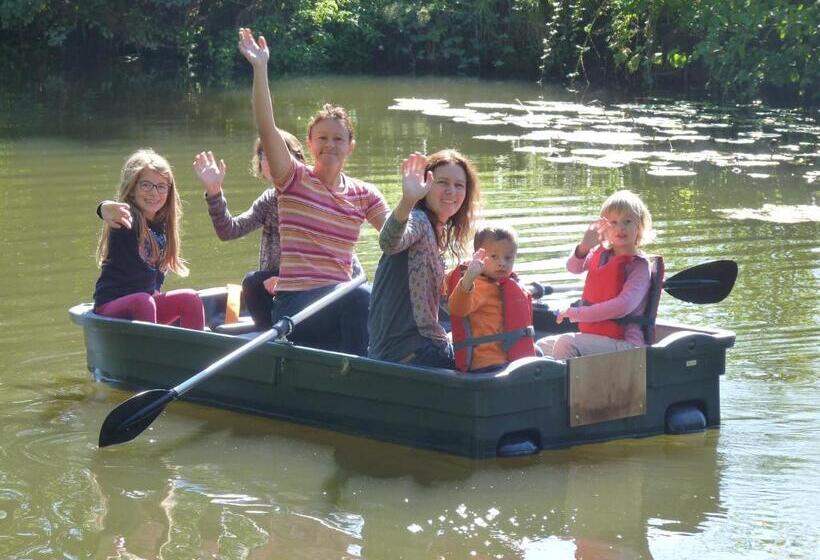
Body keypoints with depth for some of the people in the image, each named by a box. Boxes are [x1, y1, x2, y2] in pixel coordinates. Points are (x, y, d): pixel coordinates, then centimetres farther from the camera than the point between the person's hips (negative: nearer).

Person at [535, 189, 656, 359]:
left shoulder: (639, 265, -9)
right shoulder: (600, 254, 13)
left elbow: (623, 306, -23)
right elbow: (573, 268, -5)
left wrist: (575, 313, -21)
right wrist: (583, 247, -27)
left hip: (624, 342, -7)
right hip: (593, 337, 7)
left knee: (566, 343, -28)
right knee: (541, 347, 4)